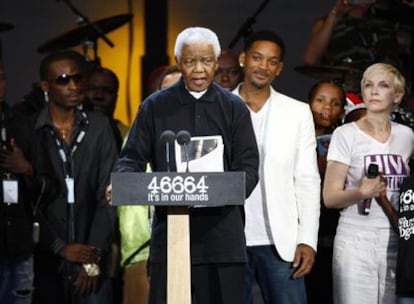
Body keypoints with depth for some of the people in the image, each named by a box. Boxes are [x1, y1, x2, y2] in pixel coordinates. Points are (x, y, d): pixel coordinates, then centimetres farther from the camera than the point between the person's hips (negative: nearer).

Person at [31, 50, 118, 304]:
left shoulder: (99, 127, 7)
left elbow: (107, 194, 2)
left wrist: (95, 255, -6)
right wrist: (60, 247, -8)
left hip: (92, 260, 1)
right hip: (45, 261, -1)